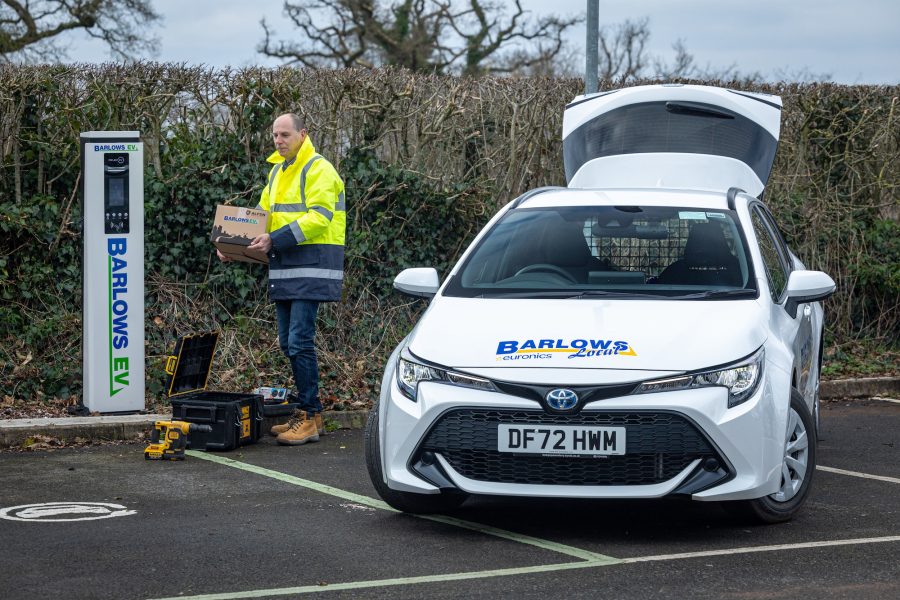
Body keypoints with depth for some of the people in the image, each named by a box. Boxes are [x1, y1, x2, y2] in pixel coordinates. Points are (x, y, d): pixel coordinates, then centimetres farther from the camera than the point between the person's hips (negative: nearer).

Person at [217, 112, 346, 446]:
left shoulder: (318, 171, -9)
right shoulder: (277, 171, 19)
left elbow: (318, 218, -19)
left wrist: (275, 240, -24)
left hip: (311, 266, -9)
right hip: (285, 268, 9)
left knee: (299, 341, -12)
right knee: (288, 343, 10)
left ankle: (310, 417, -6)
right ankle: (306, 413, 18)